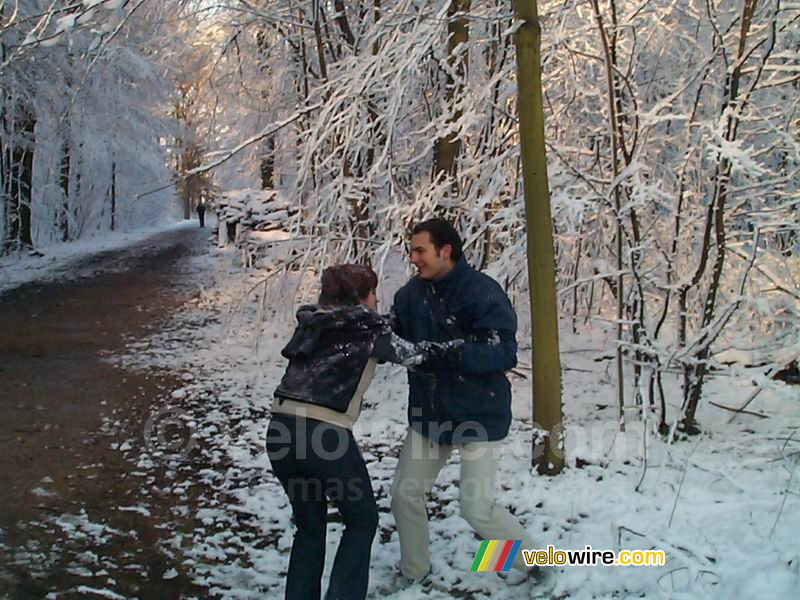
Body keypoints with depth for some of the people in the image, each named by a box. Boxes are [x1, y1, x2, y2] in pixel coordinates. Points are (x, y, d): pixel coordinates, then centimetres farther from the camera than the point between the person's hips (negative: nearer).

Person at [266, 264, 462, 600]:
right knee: (362, 520, 16)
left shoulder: (312, 324, 19)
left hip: (280, 431, 6)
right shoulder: (368, 325, 4)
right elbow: (413, 355, 11)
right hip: (325, 435, -6)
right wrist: (461, 345, 22)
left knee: (310, 525, 23)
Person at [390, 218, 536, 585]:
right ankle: (413, 573, 32)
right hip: (428, 414, 6)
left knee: (476, 507, -5)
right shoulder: (410, 294, -2)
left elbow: (504, 352, -26)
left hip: (479, 416, -6)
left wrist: (452, 353, -39)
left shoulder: (482, 291, -20)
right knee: (404, 494, 10)